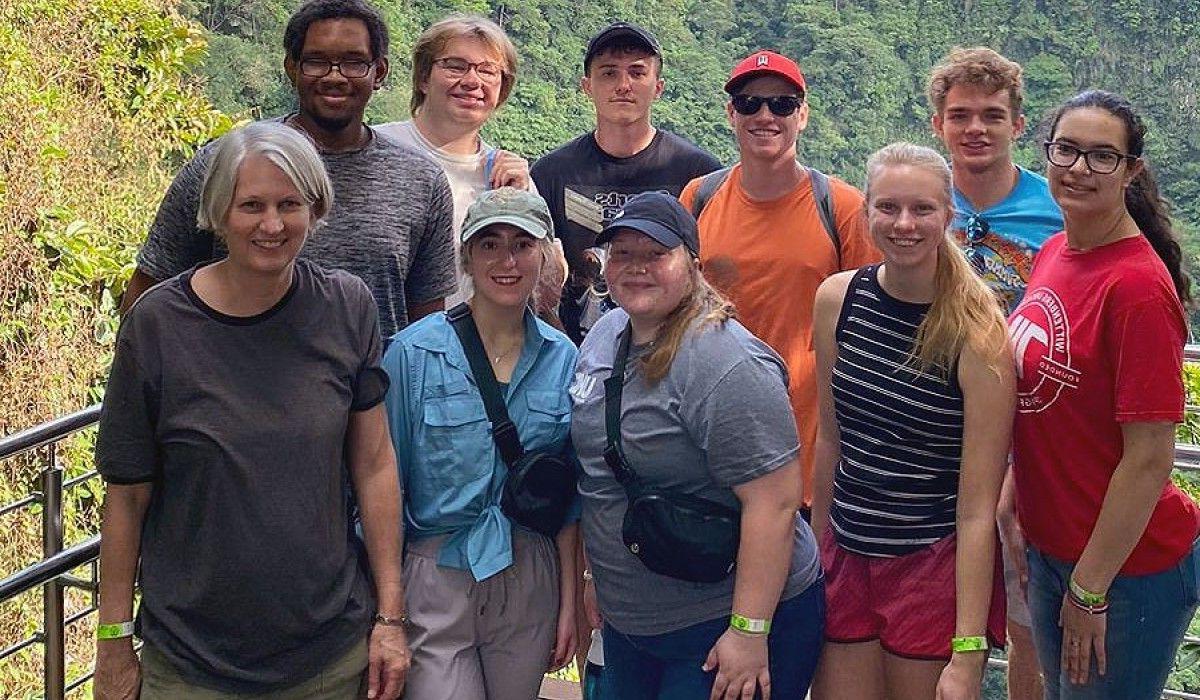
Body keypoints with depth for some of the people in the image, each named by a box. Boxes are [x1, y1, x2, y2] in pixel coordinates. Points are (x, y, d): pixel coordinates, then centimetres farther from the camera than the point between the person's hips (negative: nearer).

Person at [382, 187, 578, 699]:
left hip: (530, 580, 3)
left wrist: (568, 602, 7)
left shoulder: (563, 359, 1)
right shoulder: (415, 351, -9)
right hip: (435, 579, -3)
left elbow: (568, 499, 8)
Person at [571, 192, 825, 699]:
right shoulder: (604, 335, 4)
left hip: (725, 624, -8)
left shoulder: (727, 366, -23)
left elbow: (775, 501, -25)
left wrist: (749, 632, -25)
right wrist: (597, 574, 19)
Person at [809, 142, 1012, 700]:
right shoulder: (837, 300, -2)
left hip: (939, 570, -4)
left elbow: (978, 510, -16)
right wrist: (817, 550, 12)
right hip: (846, 557, 4)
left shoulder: (977, 334, -16)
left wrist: (967, 655, -18)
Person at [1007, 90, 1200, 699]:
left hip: (1126, 565, -8)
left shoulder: (1137, 284, -22)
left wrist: (1089, 590, -16)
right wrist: (1016, 508, 13)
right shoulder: (1054, 253, 3)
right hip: (1050, 547, 8)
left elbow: (1149, 458, -21)